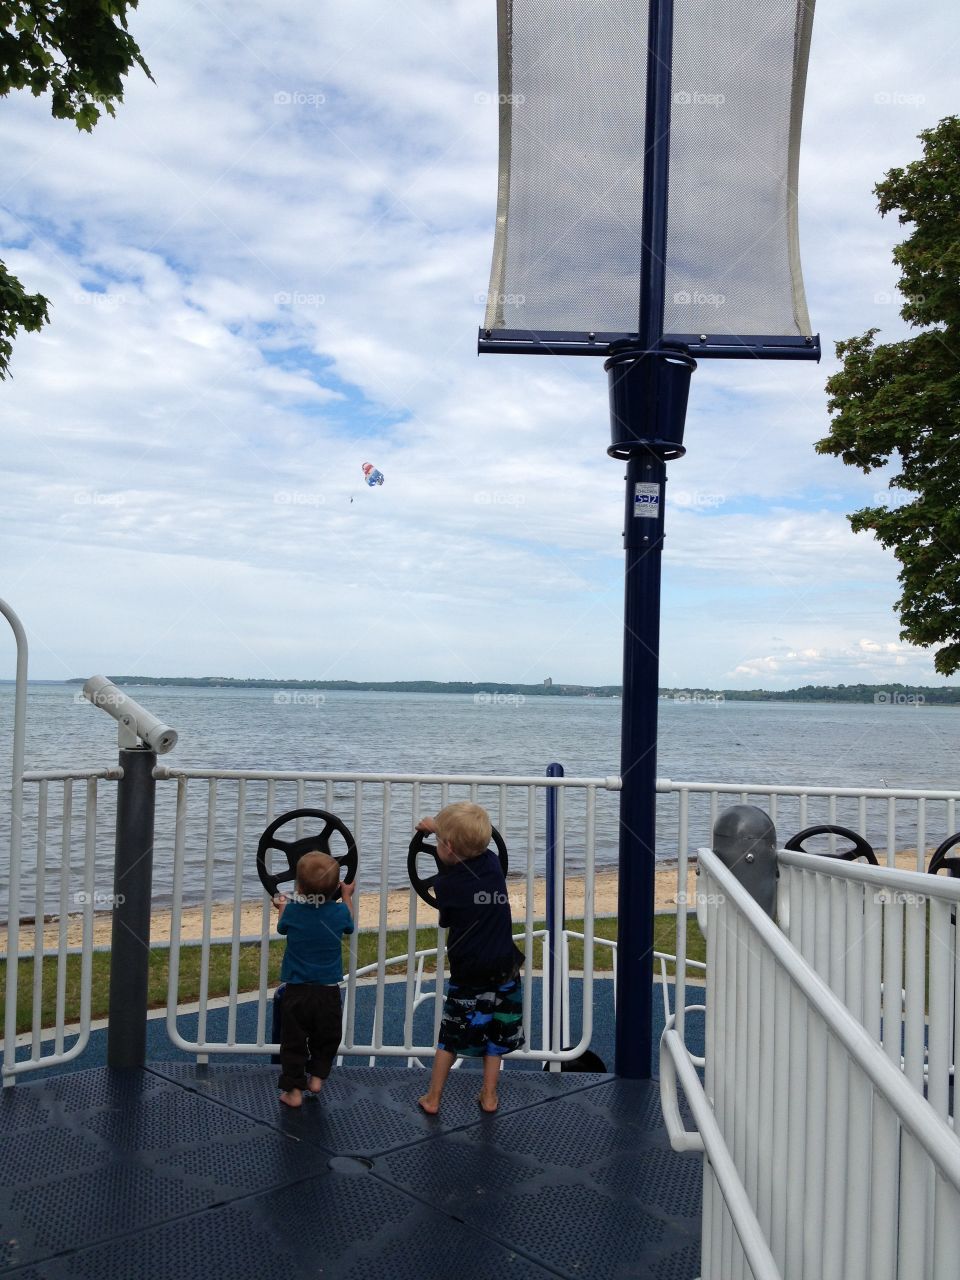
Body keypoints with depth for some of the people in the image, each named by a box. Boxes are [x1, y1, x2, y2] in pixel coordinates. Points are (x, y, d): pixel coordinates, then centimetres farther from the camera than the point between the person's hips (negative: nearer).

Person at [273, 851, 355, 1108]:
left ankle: (294, 1090, 13)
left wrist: (282, 906, 30)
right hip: (328, 991, 1)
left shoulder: (291, 911, -13)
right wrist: (347, 896, 27)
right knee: (326, 1039, 22)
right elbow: (349, 925, 14)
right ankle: (316, 1077, 23)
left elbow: (282, 927, 11)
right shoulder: (339, 912, -11)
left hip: (297, 991, -1)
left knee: (293, 1042, 11)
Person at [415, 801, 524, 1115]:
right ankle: (489, 1096, 23)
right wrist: (441, 826, 26)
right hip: (503, 968, 3)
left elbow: (445, 922, -1)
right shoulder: (493, 862, -6)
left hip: (467, 973, -3)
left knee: (451, 1035, 12)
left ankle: (433, 1098, 21)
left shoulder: (445, 884, -18)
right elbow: (472, 844, 16)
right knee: (494, 1033, 16)